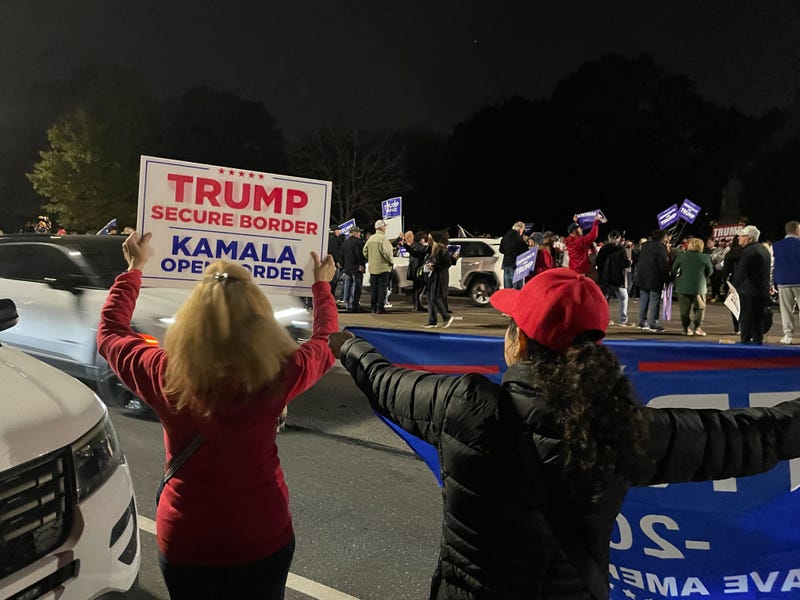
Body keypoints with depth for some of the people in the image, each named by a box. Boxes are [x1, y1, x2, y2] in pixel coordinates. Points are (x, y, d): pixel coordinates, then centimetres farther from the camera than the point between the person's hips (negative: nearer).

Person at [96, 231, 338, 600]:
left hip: (184, 539, 1)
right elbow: (326, 339, 1)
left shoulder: (165, 376, -19)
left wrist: (134, 268, 13)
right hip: (263, 535, -1)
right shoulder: (278, 376, -21)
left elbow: (110, 331, 3)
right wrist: (322, 284, 15)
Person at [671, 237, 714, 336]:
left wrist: (677, 277, 21)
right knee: (700, 308, 11)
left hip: (683, 287, 1)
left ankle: (686, 329, 10)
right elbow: (710, 271, 5)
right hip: (699, 287, -1)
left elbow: (674, 269, 3)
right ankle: (696, 327, 1)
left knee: (684, 309, 9)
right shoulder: (705, 257, -6)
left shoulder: (681, 256, -4)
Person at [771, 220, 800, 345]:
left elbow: (772, 266, 4)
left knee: (786, 310, 6)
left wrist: (773, 283, 10)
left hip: (783, 282, 2)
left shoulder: (776, 246, 2)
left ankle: (788, 335, 6)